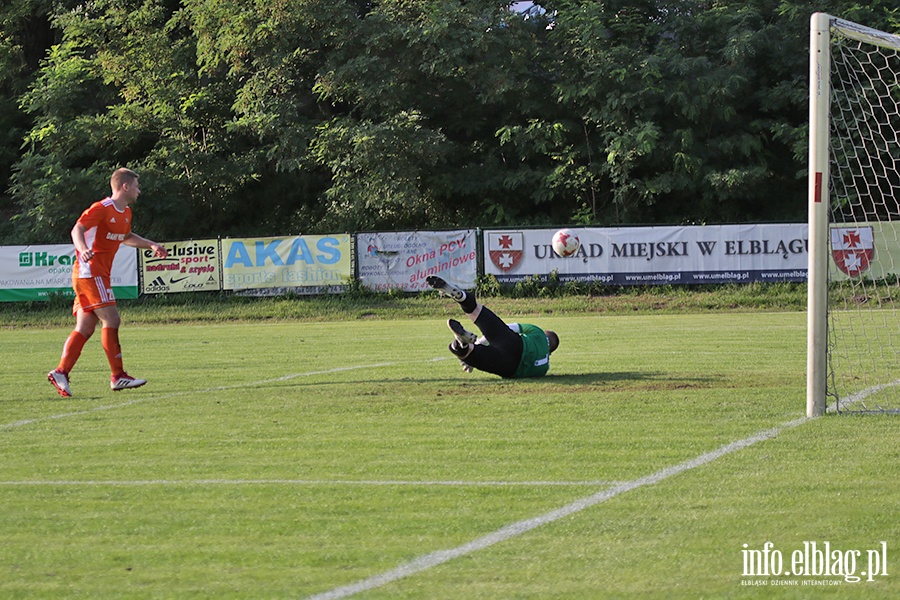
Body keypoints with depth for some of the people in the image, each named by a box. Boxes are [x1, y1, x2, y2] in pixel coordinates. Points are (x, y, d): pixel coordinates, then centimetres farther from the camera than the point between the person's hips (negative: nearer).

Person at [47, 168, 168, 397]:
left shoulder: (125, 213, 17)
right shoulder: (101, 209, -12)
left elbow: (126, 237, 37)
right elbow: (77, 229, -24)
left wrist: (151, 245, 29)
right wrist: (83, 249, -43)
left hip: (99, 274, 10)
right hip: (91, 272, -10)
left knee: (85, 328, 3)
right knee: (111, 320, -11)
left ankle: (61, 372, -2)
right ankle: (118, 376, -9)